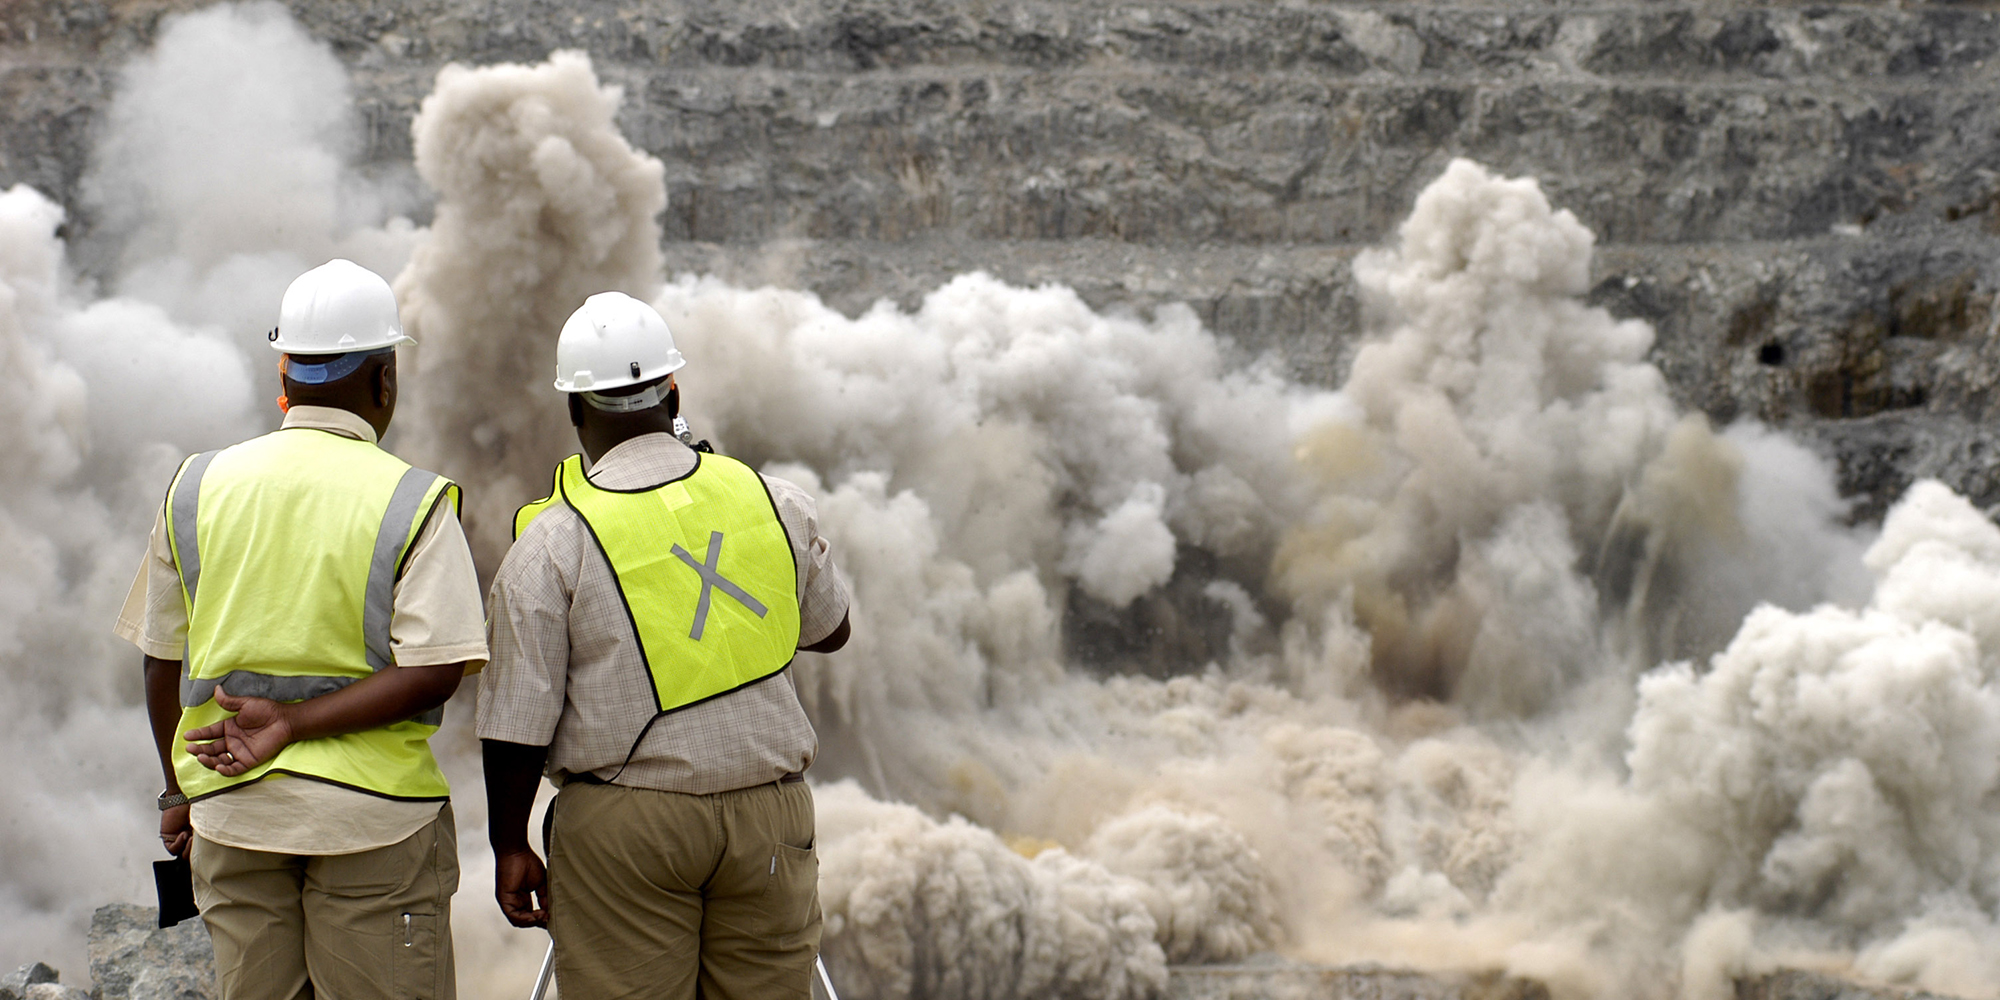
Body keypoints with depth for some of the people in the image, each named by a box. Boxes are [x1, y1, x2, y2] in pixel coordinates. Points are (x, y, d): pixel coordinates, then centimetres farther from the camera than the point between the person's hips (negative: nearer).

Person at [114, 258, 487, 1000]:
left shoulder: (197, 486, 4)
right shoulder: (413, 501, -7)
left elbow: (161, 661, 9)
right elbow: (434, 672, -16)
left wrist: (179, 789, 20)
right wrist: (293, 725, -15)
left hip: (229, 808, 4)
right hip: (373, 806, -4)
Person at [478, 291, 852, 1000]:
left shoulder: (552, 543, -8)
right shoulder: (775, 502, 2)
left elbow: (518, 723, -7)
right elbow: (829, 630, 19)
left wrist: (510, 845, 4)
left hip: (622, 824, -3)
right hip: (768, 811, 3)